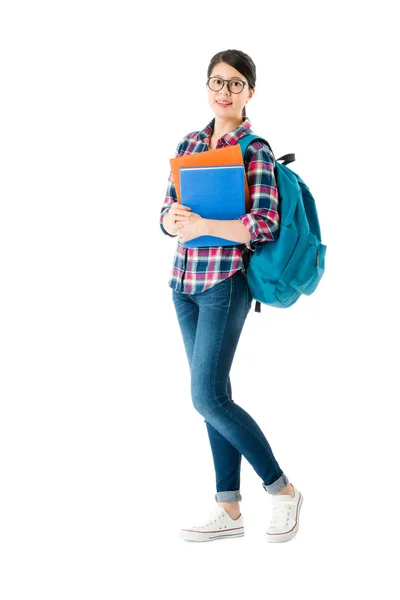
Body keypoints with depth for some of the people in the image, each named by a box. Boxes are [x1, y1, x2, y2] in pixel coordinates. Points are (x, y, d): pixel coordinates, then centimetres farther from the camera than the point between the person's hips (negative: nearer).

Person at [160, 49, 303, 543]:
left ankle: (282, 490, 7)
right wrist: (173, 219, -11)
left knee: (208, 397, -10)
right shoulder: (189, 144, 11)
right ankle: (228, 510, 17)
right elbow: (167, 214, 12)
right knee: (213, 395, 9)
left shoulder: (254, 150, -7)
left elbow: (265, 226, -15)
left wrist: (203, 225, -24)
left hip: (225, 282, -7)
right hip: (184, 281, 7)